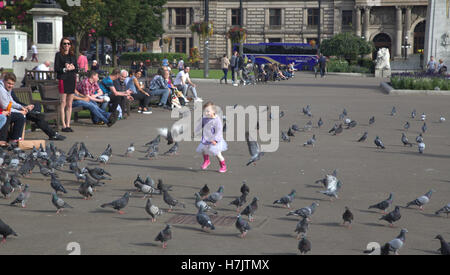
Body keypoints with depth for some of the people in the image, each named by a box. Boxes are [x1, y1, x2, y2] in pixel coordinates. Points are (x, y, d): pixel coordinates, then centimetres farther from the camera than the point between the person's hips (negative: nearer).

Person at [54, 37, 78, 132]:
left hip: (72, 79, 5)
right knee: (63, 103, -5)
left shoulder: (73, 55, 15)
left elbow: (77, 69, 13)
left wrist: (72, 67, -7)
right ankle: (64, 125, -4)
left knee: (69, 104, 5)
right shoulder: (59, 55, 2)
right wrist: (65, 69, -16)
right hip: (63, 79, -5)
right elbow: (56, 68, -5)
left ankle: (68, 125, 9)